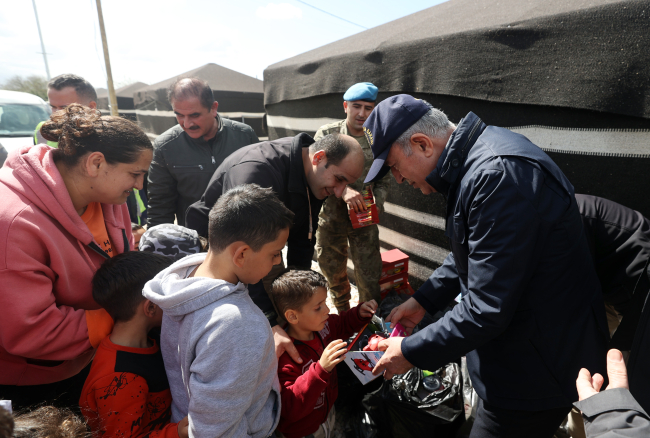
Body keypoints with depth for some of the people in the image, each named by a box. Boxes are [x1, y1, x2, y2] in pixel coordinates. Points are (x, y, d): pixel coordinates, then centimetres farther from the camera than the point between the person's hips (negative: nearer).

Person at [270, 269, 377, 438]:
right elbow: (290, 409, -36)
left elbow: (342, 325, 10)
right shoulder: (285, 356, -34)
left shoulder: (321, 326, -11)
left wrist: (360, 313, -11)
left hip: (331, 406, 7)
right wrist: (321, 369, -46)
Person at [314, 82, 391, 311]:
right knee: (333, 274, 18)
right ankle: (343, 313, 43)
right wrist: (343, 190, -31)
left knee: (370, 279, 1)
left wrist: (375, 206, -12)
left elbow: (383, 181, 6)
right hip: (330, 217, 1)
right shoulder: (326, 133, -5)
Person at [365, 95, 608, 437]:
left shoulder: (497, 176, -31)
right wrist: (422, 300, 10)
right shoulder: (470, 161, 2)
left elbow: (487, 310, -30)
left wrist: (410, 352, -17)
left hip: (540, 367, -9)